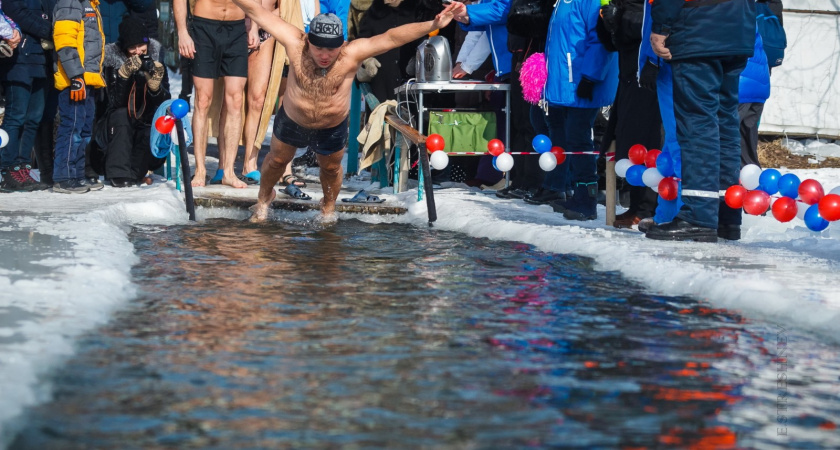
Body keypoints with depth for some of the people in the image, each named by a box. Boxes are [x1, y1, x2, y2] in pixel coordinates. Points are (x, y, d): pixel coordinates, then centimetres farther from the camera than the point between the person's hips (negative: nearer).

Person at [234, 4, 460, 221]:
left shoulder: (351, 54, -30)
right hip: (291, 122, 0)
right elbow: (256, 11, -26)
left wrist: (431, 26, -42)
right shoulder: (296, 45, -29)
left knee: (331, 168, 22)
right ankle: (264, 198, 53)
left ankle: (328, 208, 52)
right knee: (277, 160, 23)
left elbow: (392, 37, -35)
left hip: (333, 130, 0)